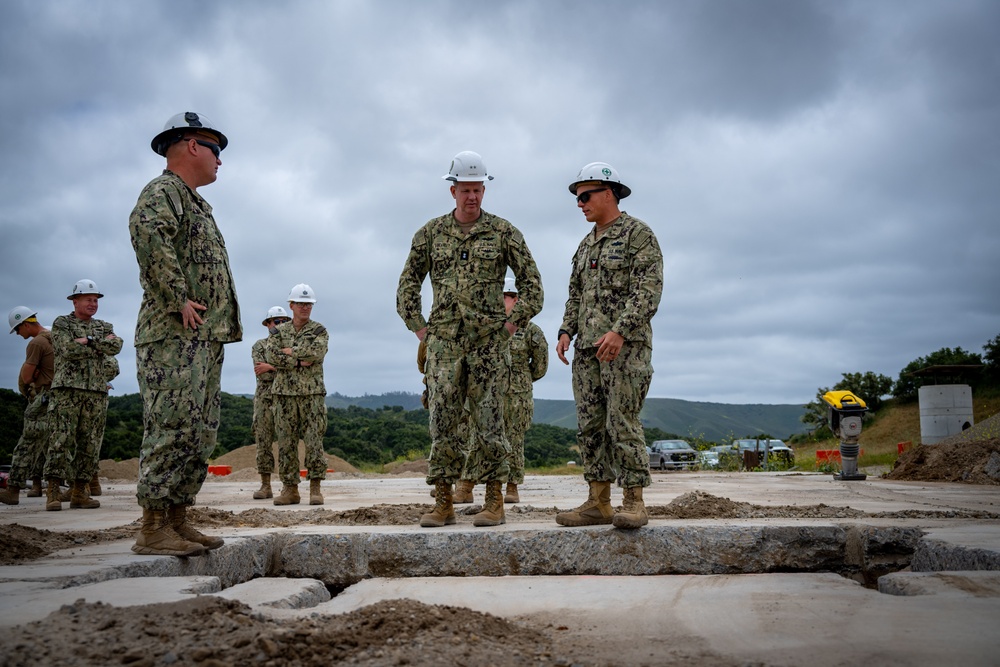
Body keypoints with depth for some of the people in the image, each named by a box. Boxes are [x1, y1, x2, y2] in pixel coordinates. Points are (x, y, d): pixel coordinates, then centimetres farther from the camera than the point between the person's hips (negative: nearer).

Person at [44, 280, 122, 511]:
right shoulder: (61, 323, 7)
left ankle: (79, 493, 5)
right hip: (67, 389, -4)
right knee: (61, 441, -8)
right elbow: (69, 349, -11)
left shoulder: (104, 327, 19)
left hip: (97, 392, 4)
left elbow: (116, 347, -2)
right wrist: (101, 345, -4)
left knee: (89, 445, 1)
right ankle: (52, 493, -6)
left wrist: (89, 341, -9)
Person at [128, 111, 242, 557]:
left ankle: (176, 520, 16)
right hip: (174, 336, -10)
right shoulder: (163, 191, -5)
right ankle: (153, 529, -6)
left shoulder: (197, 204, 25)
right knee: (173, 429, -11)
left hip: (207, 337, 10)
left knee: (201, 434, 10)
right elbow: (147, 232, -27)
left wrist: (223, 321, 14)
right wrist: (179, 300, -25)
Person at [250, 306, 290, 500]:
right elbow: (262, 375, -6)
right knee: (263, 443, 1)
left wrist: (271, 367, -16)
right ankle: (265, 486, 7)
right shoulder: (259, 346, 9)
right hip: (265, 399, 1)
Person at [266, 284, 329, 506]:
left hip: (312, 393, -2)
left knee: (314, 441, -5)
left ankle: (315, 488, 0)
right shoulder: (279, 331, 11)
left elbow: (317, 351, -14)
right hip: (284, 392, 2)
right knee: (286, 442, 2)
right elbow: (271, 356, -5)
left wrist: (289, 350, -8)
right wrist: (299, 361, -14)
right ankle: (290, 489, 8)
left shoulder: (319, 330, 6)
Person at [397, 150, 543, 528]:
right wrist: (419, 328, 7)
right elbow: (407, 285, 15)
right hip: (444, 342, 2)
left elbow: (532, 283, 5)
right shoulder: (431, 233, 9)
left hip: (488, 342, -2)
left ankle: (494, 502, 8)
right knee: (442, 422, 2)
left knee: (488, 422, 0)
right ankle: (443, 503, 9)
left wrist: (512, 324, -1)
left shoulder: (503, 232, 3)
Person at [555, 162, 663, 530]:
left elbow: (649, 288, -13)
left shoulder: (638, 233, -2)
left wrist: (620, 331, -24)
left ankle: (633, 503, -5)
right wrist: (566, 331, 6)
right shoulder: (587, 244, 22)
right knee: (590, 425, 5)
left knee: (622, 422, -12)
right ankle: (598, 503, 10)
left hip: (626, 344, -8)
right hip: (588, 347, 8)